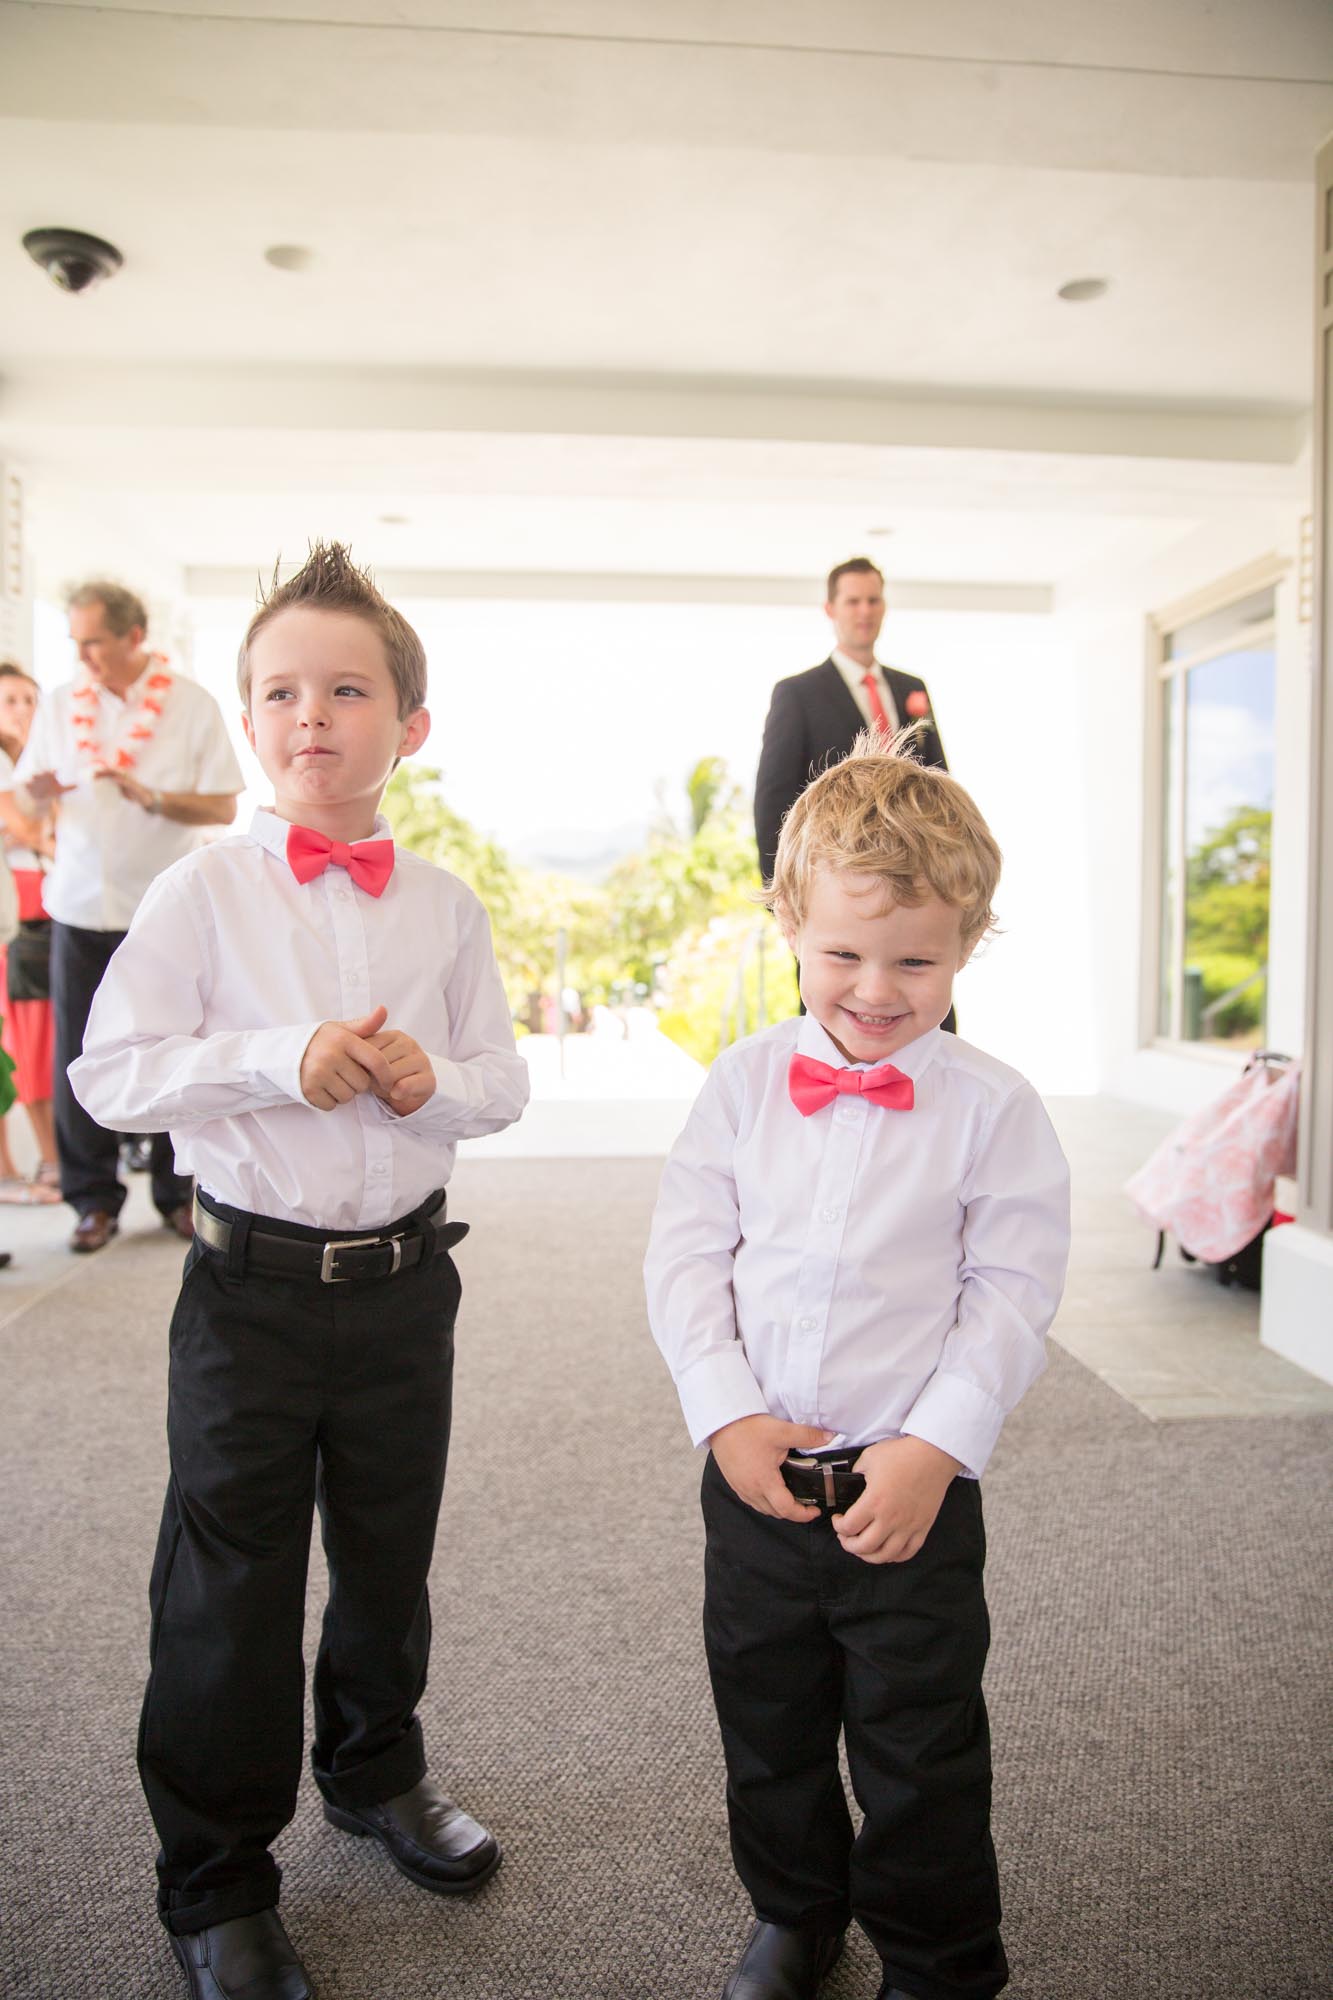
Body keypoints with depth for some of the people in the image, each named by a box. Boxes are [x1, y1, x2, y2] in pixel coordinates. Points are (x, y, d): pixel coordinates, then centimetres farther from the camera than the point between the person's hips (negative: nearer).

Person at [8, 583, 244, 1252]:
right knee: (79, 1059, 2)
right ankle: (94, 1201, 14)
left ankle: (179, 1193, 15)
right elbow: (24, 799, 12)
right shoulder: (61, 703, 9)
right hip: (81, 906, 3)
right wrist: (37, 791, -12)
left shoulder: (191, 704, 0)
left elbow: (224, 807, -3)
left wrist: (151, 796, -19)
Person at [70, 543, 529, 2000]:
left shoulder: (444, 906, 1)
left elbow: (503, 1080, 6)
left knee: (390, 1557, 20)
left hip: (404, 1278, 3)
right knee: (229, 1591, 8)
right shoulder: (204, 891, -7)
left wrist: (433, 1077, -15)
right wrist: (282, 1060, -21)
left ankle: (375, 1770, 49)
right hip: (253, 1287, -3)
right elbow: (108, 1072, -10)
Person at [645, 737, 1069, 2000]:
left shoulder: (993, 1109, -8)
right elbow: (684, 1255, -3)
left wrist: (932, 1446, -16)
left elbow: (1011, 1299, -8)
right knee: (768, 1730, 22)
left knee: (923, 1758, 14)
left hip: (914, 1489, -2)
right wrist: (729, 1415, -11)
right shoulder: (744, 1081, -3)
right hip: (753, 1478, 3)